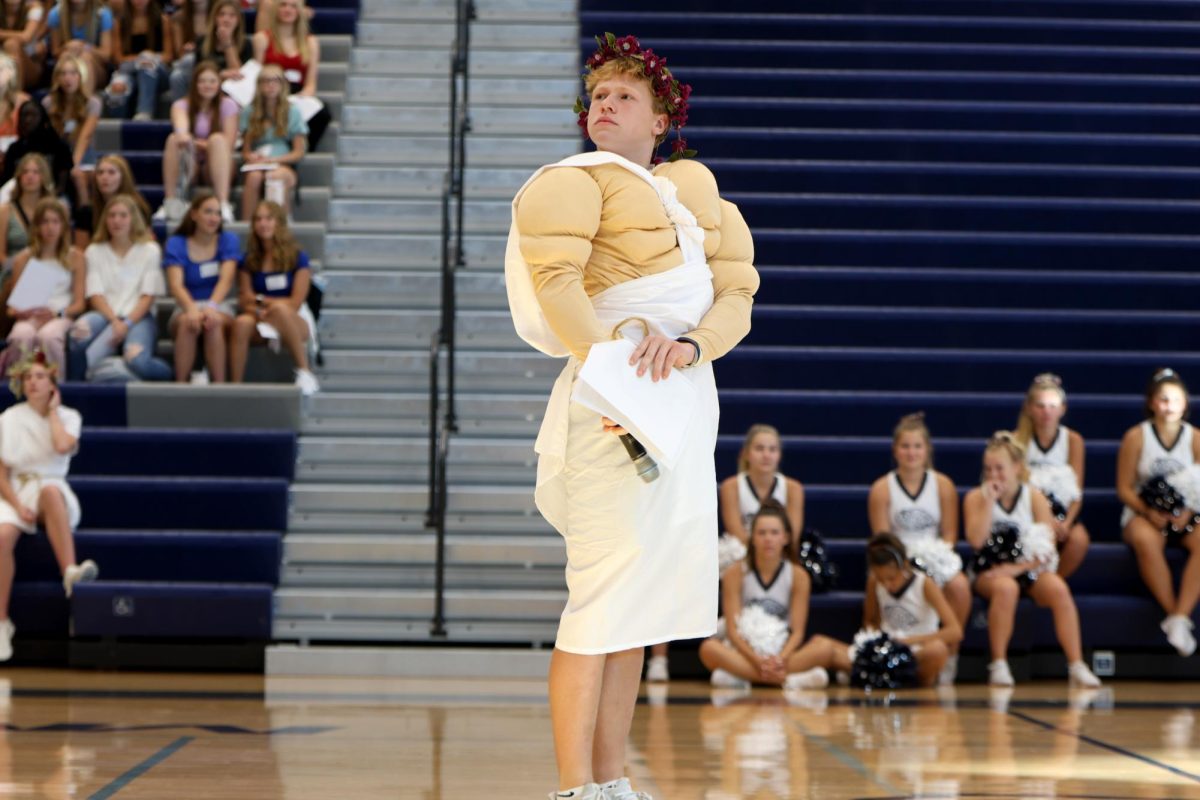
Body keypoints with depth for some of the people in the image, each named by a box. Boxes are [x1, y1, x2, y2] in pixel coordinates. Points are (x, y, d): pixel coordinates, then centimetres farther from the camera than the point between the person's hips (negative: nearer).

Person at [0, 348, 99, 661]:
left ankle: (70, 571, -49)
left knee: (50, 490, -41)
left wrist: (52, 411, 1)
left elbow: (63, 446, -14)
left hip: (54, 492, -1)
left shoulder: (68, 416, 10)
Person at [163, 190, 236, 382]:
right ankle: (180, 386, -33)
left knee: (214, 322, -35)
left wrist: (211, 306, -33)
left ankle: (219, 386, -35)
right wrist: (192, 308, -35)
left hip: (221, 306, 0)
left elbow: (226, 279, -12)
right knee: (187, 322, -35)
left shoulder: (228, 240, 4)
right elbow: (175, 284, -13)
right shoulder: (176, 244, 2)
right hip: (187, 305, 0)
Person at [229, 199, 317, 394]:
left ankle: (305, 372, -32)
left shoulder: (298, 258, 1)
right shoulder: (249, 261, 11)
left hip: (297, 322, -2)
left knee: (280, 309, -39)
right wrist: (257, 309, -18)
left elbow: (295, 303, -5)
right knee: (241, 323, -34)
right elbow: (245, 301, 4)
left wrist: (261, 300, -5)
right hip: (261, 321, 2)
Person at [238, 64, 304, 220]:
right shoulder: (249, 112, 12)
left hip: (284, 165, -1)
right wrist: (251, 157, -12)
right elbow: (245, 151, 12)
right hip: (257, 165, 1)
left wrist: (273, 160, -10)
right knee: (254, 177, -35)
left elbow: (299, 152, 5)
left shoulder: (292, 112, 9)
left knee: (276, 176, -37)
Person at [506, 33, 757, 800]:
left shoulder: (692, 188, 19)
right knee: (606, 593, -12)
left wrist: (688, 346, -14)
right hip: (617, 409, -7)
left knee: (638, 602, 8)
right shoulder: (575, 181, 1)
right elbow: (555, 278, -15)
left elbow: (737, 296, 7)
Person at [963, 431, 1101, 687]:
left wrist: (1017, 567, -19)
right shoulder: (976, 497, 1)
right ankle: (998, 665, -27)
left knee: (1058, 588, -29)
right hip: (989, 572, -1)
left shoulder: (1035, 498, 2)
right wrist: (989, 501, -16)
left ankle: (1076, 665, -28)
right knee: (1006, 588, -37)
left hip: (1028, 569, 1)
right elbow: (976, 540, -15)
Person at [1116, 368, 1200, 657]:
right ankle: (1173, 613, -30)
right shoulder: (1136, 437, 1)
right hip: (1143, 514, -2)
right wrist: (1148, 512, -17)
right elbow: (1124, 488, -1)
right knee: (1146, 541, -38)